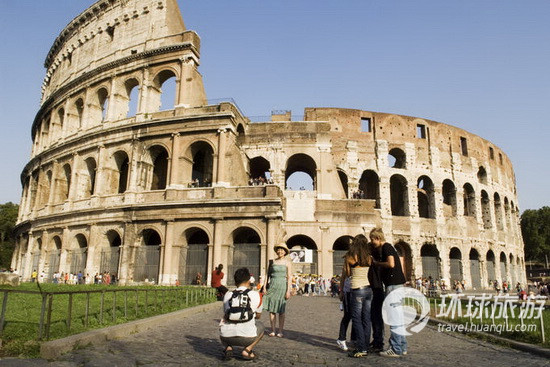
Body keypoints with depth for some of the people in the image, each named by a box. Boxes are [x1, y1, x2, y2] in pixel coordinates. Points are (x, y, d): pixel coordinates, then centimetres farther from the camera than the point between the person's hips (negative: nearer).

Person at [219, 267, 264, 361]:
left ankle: (228, 348, 12)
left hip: (226, 337, 2)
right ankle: (247, 350, 9)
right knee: (260, 326, 30)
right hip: (247, 337, -2)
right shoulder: (256, 295, 7)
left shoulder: (228, 295, 12)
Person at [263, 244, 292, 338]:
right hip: (272, 285, 2)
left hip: (282, 286, -2)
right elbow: (267, 274, 9)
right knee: (271, 309, 2)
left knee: (281, 310, 1)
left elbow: (289, 277, -1)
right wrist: (265, 287, 2)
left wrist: (288, 290, -8)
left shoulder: (287, 262, 3)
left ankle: (280, 331, 9)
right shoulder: (272, 262, 7)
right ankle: (272, 331, 10)